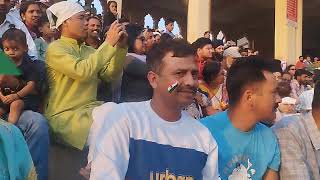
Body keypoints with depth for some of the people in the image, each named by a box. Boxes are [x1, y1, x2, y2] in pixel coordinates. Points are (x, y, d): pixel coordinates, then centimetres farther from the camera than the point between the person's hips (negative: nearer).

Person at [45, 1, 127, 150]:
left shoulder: (88, 50, 16)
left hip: (91, 108, 7)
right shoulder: (55, 48, -7)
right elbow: (82, 72, -24)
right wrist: (109, 43, -19)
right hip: (64, 115, -7)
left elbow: (109, 75, 7)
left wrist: (120, 48, -6)